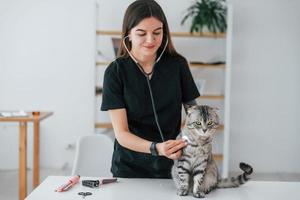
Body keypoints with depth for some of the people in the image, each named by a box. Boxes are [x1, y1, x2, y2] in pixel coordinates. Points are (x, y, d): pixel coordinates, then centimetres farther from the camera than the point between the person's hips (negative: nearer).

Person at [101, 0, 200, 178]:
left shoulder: (178, 64, -7)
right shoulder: (116, 72, -12)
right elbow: (121, 133, -15)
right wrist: (156, 148, -33)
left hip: (172, 166, 1)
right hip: (129, 168, -1)